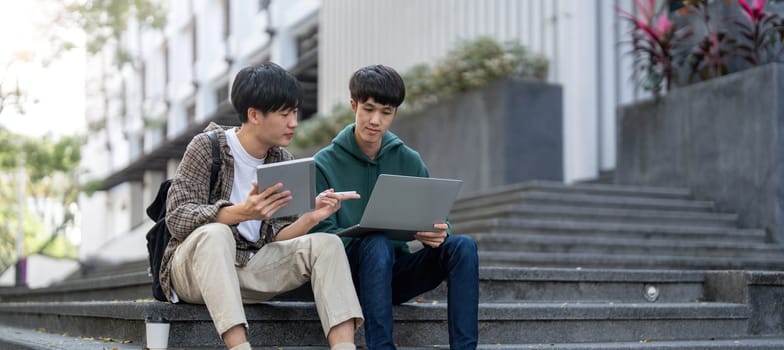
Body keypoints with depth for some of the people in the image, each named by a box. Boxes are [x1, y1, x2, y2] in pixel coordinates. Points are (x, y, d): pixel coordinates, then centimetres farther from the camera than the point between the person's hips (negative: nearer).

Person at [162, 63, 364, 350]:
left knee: (326, 244, -16)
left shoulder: (281, 161, 6)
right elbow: (177, 220, -20)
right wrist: (242, 213, -35)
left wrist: (311, 217, -17)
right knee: (216, 233, -37)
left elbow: (274, 238, 3)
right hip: (195, 271, -5)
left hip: (252, 268, 5)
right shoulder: (207, 147, -10)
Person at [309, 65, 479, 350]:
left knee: (462, 246, -21)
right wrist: (356, 236, -30)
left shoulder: (409, 161, 8)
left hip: (397, 271, 4)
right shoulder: (325, 163, -2)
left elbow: (435, 220, 6)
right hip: (352, 271, -3)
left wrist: (438, 233, -19)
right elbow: (321, 232, -10)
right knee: (378, 243, -36)